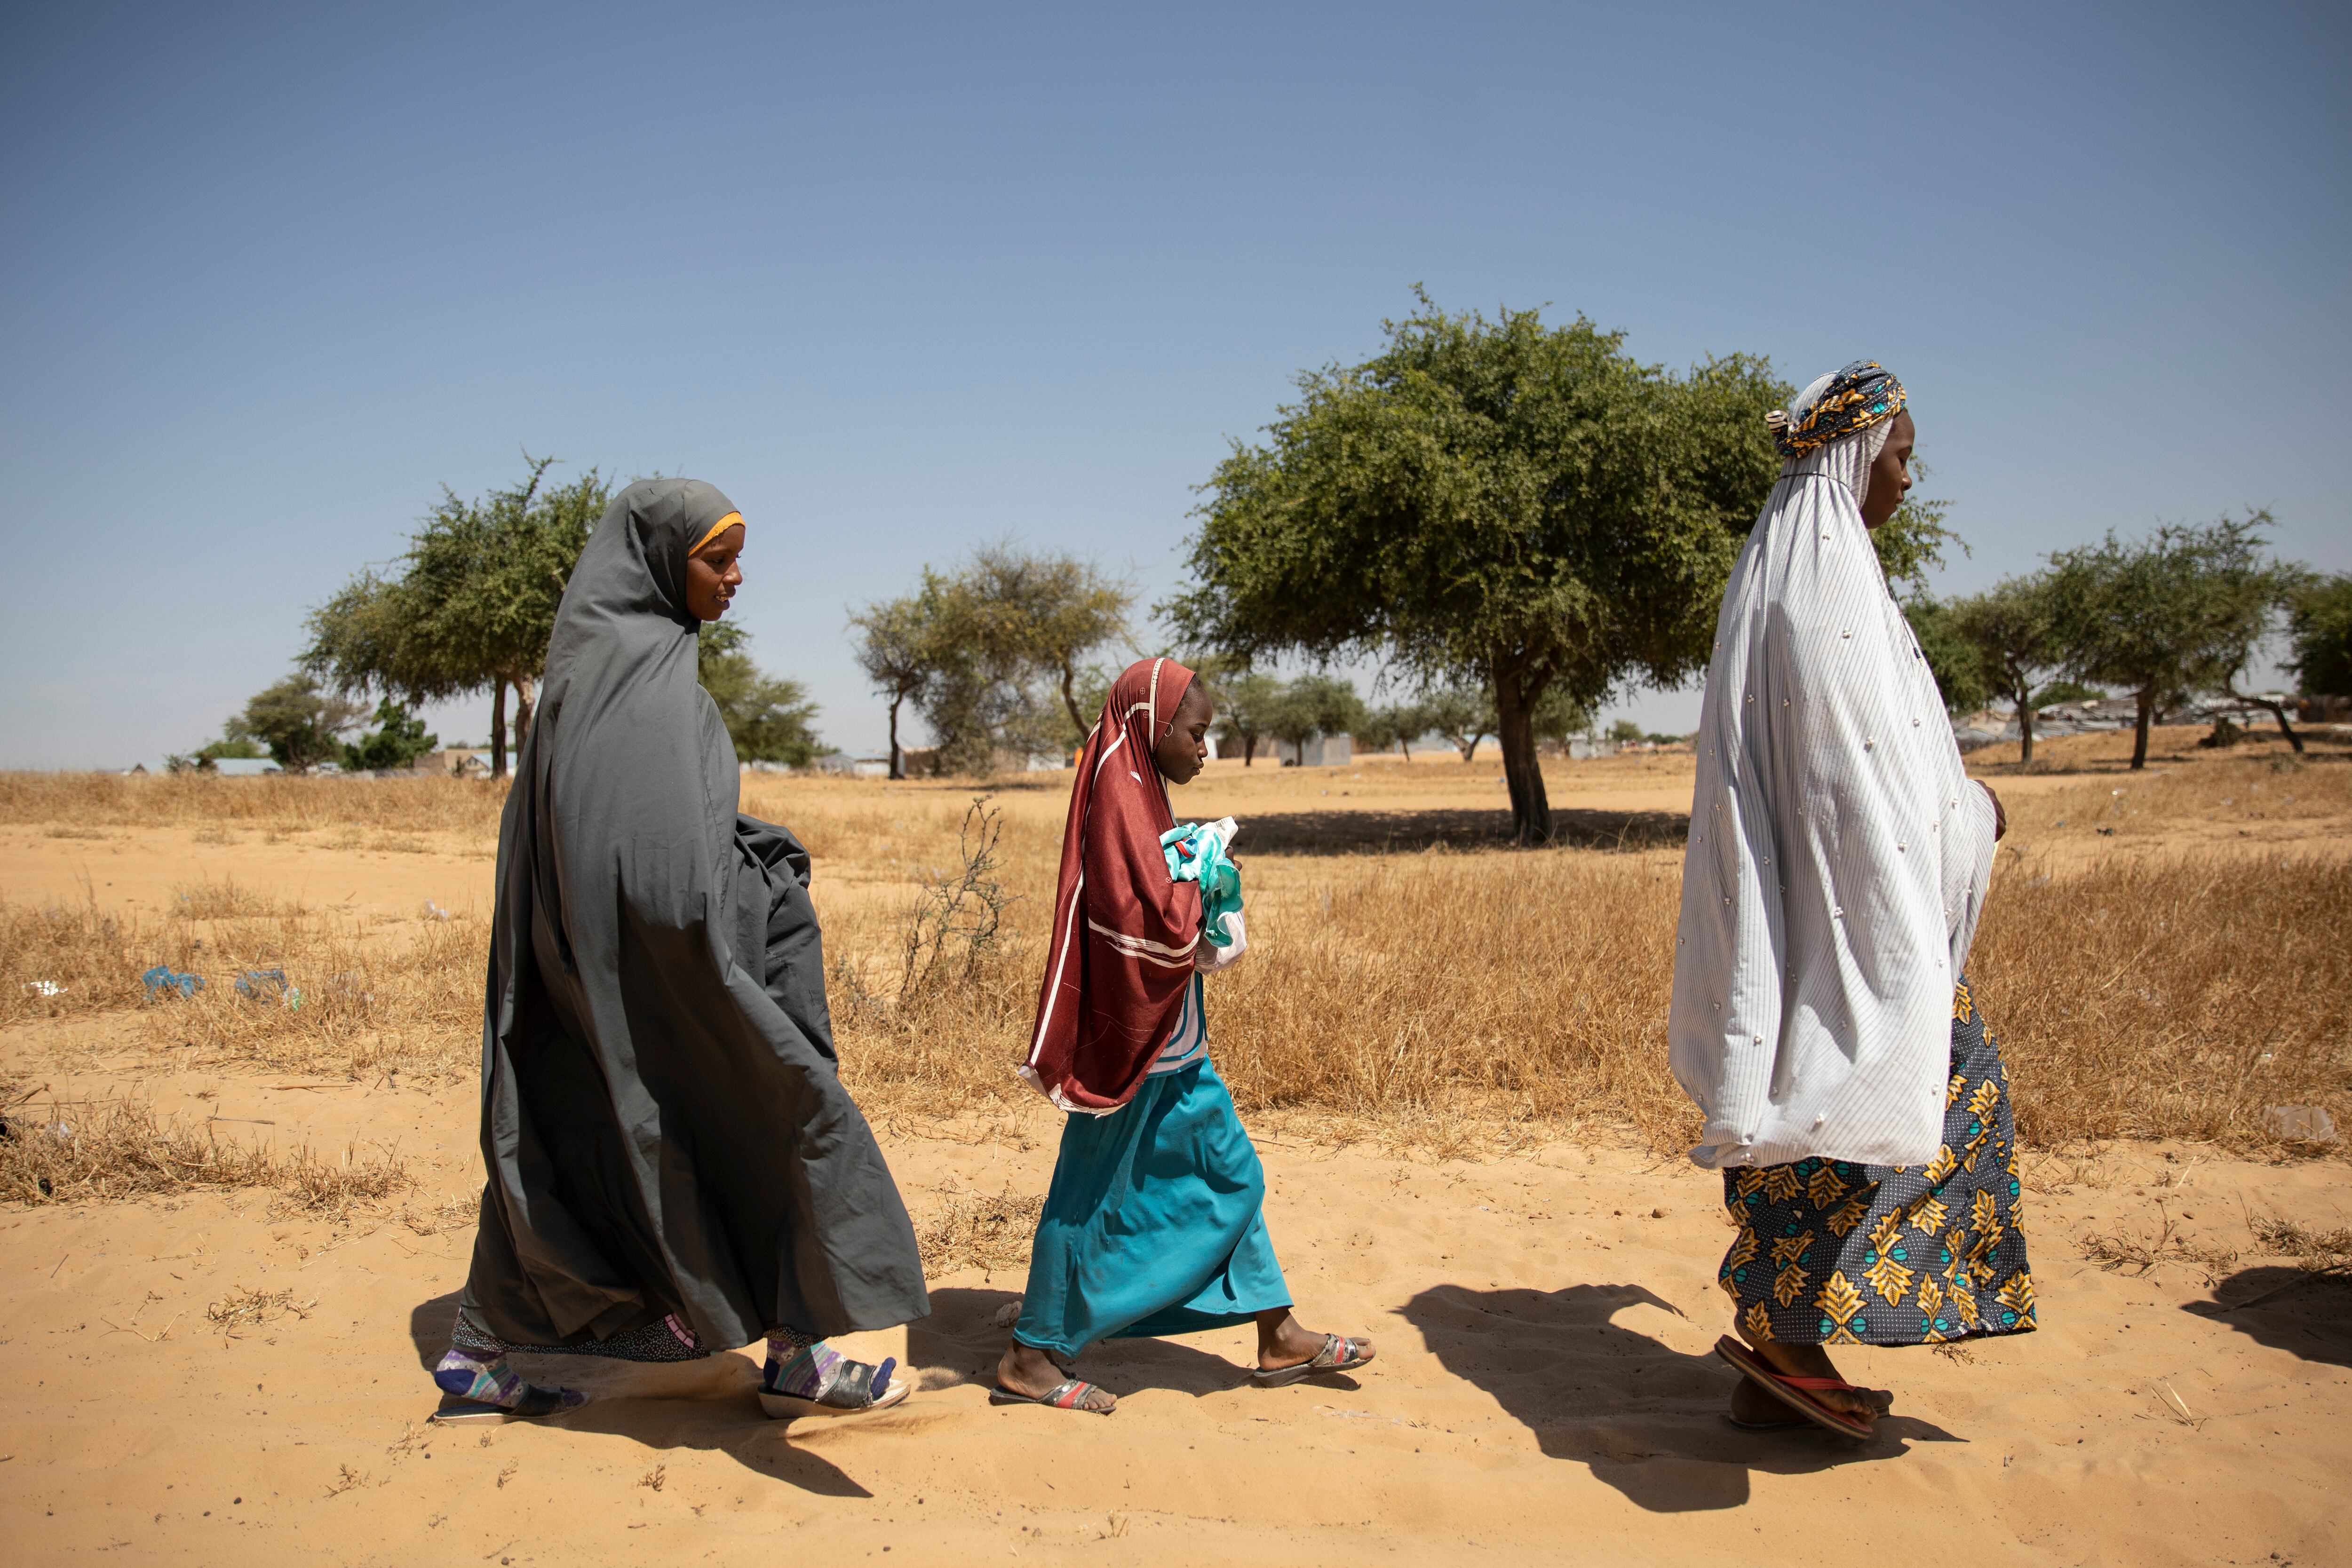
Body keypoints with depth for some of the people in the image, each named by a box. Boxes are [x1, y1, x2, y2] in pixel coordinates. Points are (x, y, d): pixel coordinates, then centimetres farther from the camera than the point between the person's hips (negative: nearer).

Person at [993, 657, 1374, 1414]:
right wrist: (1201, 871, -9)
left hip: (1167, 1041, 10)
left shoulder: (1137, 796, 12)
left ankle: (1279, 1338, 23)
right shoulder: (1120, 801, -18)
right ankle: (1032, 1358, 16)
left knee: (1231, 1175, 14)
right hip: (1132, 1040, -10)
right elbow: (1159, 925, -25)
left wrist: (1195, 878, -1)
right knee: (1094, 1195, 2)